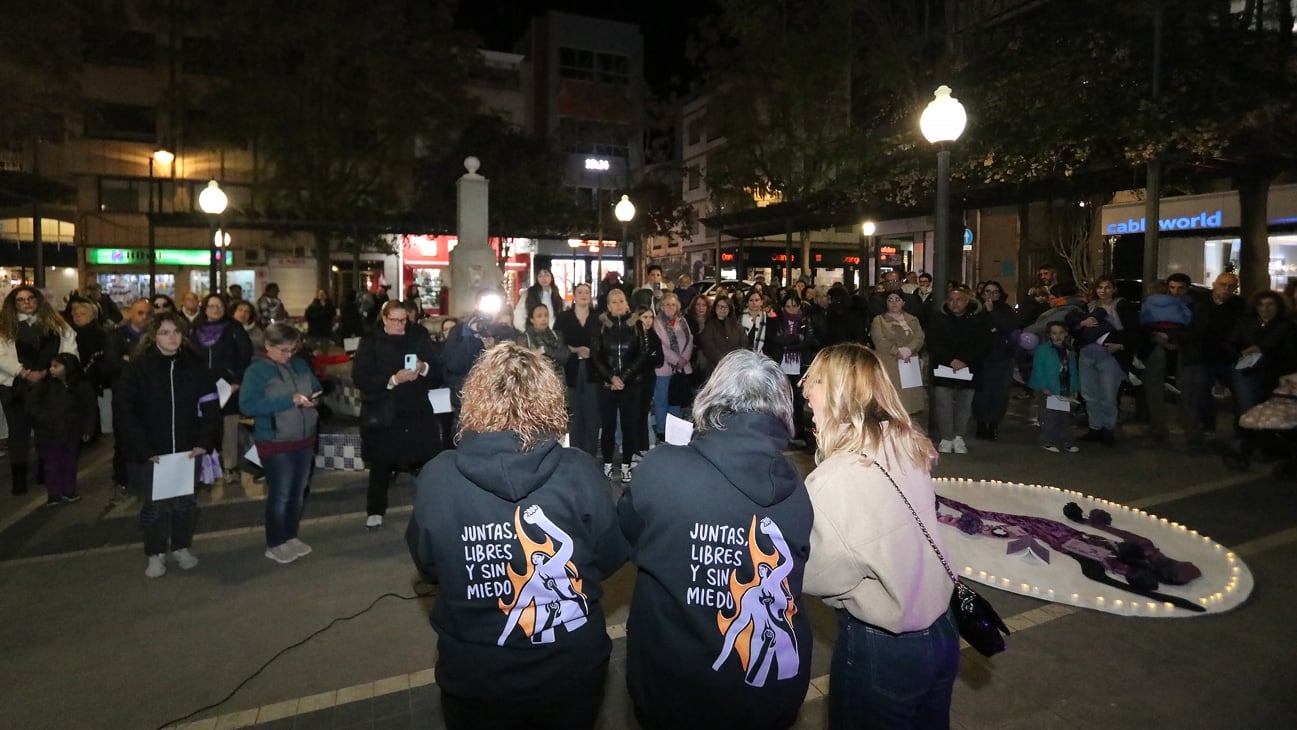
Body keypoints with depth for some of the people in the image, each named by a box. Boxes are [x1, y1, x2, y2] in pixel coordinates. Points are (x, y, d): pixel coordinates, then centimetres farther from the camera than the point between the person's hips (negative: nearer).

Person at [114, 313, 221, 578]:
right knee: (154, 505, 10)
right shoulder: (138, 368, -8)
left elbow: (210, 405, 0)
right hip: (149, 453, -2)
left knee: (185, 502, 14)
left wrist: (205, 442, -9)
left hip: (186, 450, 2)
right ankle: (156, 554, 28)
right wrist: (142, 449, -15)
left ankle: (181, 547, 34)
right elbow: (123, 410, -10)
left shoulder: (195, 366, -2)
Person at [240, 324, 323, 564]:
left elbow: (317, 388, 16)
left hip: (304, 440, 6)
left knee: (298, 493, 15)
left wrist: (314, 398, -9)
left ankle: (291, 536, 31)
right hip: (275, 444, -6)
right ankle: (275, 544, 18)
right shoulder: (257, 370, -11)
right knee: (280, 495, 2)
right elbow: (247, 405, -21)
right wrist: (289, 400, -27)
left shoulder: (301, 365, 5)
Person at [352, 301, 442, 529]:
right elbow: (360, 379, -11)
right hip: (383, 414, -1)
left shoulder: (420, 337, 5)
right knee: (381, 464, 8)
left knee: (430, 460, 2)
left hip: (417, 411, 2)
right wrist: (392, 379, -22)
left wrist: (424, 368, -17)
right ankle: (375, 511, 25)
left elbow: (438, 370, 4)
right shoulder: (371, 342, -2)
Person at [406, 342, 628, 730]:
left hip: (474, 674, 0)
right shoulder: (579, 471, -22)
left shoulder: (436, 477, -20)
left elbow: (426, 564, -3)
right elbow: (611, 556, -7)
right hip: (573, 667, 0)